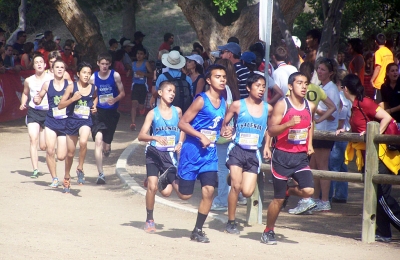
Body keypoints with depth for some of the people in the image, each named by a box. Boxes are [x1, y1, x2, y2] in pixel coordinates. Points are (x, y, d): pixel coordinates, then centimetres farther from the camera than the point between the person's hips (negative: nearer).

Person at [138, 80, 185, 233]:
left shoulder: (177, 111, 3)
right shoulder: (153, 113, -4)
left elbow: (182, 129, 19)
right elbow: (141, 136, -8)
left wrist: (180, 143, 2)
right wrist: (155, 138, -26)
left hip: (171, 155, 2)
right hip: (155, 152, -2)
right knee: (152, 187, -9)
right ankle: (149, 220, 4)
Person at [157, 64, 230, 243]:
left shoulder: (223, 104, 9)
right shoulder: (201, 100, -13)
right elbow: (182, 123, -14)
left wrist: (224, 133, 3)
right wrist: (201, 136, -23)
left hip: (210, 154, 5)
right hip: (192, 150, -5)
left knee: (208, 191, -5)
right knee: (185, 194, 2)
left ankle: (198, 231, 8)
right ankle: (169, 178, 34)